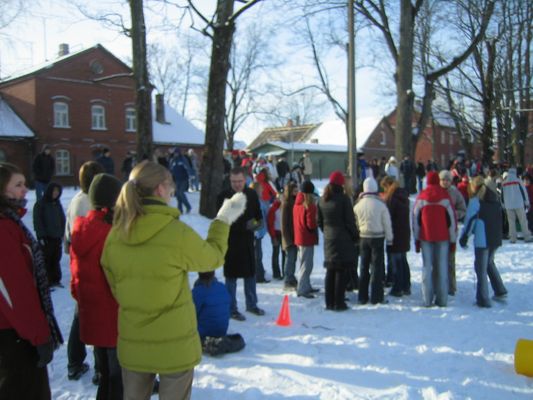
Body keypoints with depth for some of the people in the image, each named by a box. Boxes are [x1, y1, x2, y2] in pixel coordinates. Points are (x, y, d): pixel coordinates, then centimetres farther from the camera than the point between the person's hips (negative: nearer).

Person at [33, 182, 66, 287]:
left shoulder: (57, 204, 14)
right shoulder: (40, 204, -4)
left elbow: (62, 219, 17)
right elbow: (37, 221, -8)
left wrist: (62, 233, 9)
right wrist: (41, 236, -13)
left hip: (57, 237, 6)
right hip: (46, 238, -6)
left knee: (56, 259, 10)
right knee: (46, 260, -5)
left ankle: (56, 280, 18)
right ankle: (47, 282, -1)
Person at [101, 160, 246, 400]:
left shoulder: (115, 236, -6)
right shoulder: (176, 232, -20)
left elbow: (116, 289, 5)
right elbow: (213, 257, -2)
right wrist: (223, 220, 11)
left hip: (132, 344, 4)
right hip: (175, 345, -4)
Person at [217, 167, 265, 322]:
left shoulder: (252, 194, 2)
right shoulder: (223, 197, -12)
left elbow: (258, 213, 12)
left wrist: (258, 222, -11)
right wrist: (245, 225, -24)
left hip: (248, 240, 5)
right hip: (231, 241, -5)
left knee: (250, 273, 15)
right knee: (231, 275, 2)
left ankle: (252, 304, 31)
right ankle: (232, 308, 13)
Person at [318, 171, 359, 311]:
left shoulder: (322, 200, 7)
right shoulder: (343, 199, -12)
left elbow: (319, 221, 11)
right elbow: (350, 221, -10)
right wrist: (355, 236, 1)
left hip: (329, 240, 6)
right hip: (343, 240, -6)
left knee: (330, 271, 11)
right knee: (341, 271, -1)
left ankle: (329, 302, 15)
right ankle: (339, 303, 0)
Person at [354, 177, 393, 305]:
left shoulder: (358, 204, -3)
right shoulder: (380, 204, -12)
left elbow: (355, 222, 4)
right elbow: (387, 223, -5)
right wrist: (389, 239, 5)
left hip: (363, 237, 3)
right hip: (377, 237, -3)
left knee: (364, 267, 12)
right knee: (377, 266, 3)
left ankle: (362, 297, 15)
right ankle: (376, 297, 3)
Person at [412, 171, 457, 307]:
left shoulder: (421, 197, 1)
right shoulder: (445, 195, -1)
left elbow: (415, 218, 4)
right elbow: (451, 217, 1)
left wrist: (416, 239, 11)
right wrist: (452, 239, 8)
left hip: (426, 237, 1)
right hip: (443, 236, 0)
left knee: (427, 267, 4)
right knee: (442, 267, 4)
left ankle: (427, 299, 2)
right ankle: (442, 299, 4)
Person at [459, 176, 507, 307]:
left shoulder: (475, 200, -9)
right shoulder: (495, 198, 11)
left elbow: (470, 220, -9)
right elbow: (499, 219, 16)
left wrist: (464, 237, -1)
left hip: (482, 239, -7)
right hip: (496, 238, 7)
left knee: (481, 267, -1)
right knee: (489, 262, 25)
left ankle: (483, 299, -1)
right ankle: (500, 290, 25)